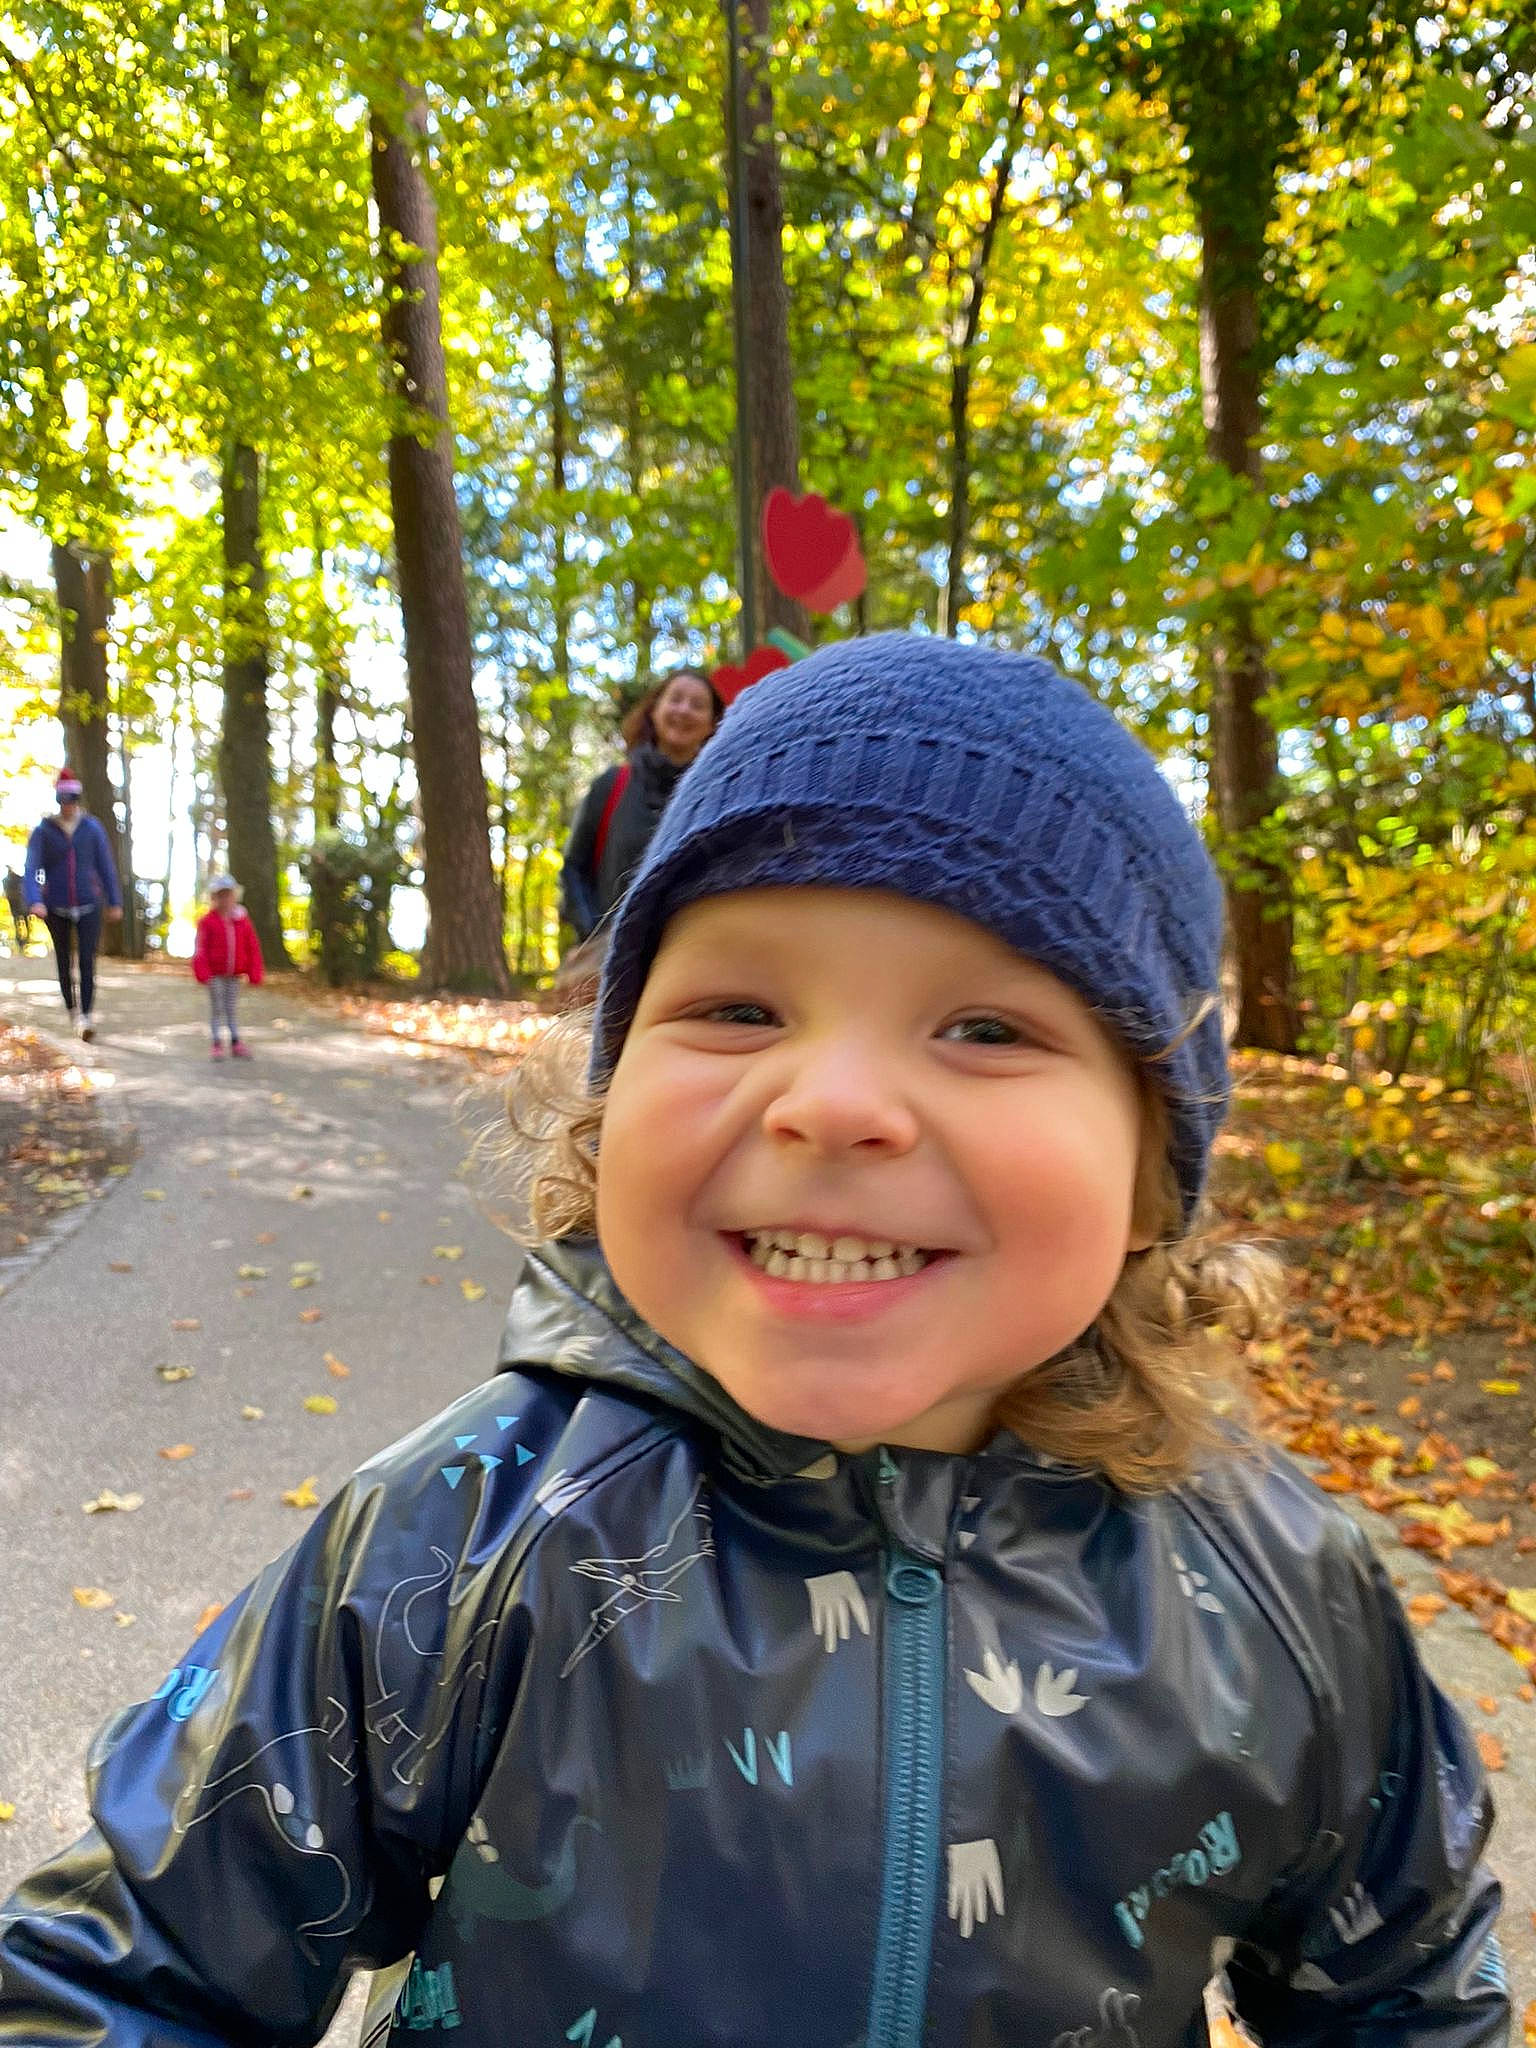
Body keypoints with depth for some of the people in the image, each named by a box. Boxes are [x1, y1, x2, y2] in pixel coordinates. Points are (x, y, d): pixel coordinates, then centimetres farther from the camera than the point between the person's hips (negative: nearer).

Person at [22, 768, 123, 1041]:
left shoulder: (92, 828, 1)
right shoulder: (43, 832, -3)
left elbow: (106, 866, 6)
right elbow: (32, 868, -11)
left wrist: (114, 902, 6)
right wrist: (34, 901, -26)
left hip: (89, 906, 0)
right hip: (56, 908, 0)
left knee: (87, 961, -11)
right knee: (64, 961, 12)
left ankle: (87, 1017, -15)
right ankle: (71, 1009, 31)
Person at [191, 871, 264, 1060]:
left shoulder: (242, 920, 2)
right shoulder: (207, 921, -6)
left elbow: (253, 947, 4)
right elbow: (200, 948, -7)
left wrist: (254, 974, 1)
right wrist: (202, 972, -15)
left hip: (234, 974, 2)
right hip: (215, 974, -2)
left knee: (231, 1009, 12)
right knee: (217, 1009, 3)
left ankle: (236, 1043, 16)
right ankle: (216, 1044, 9)